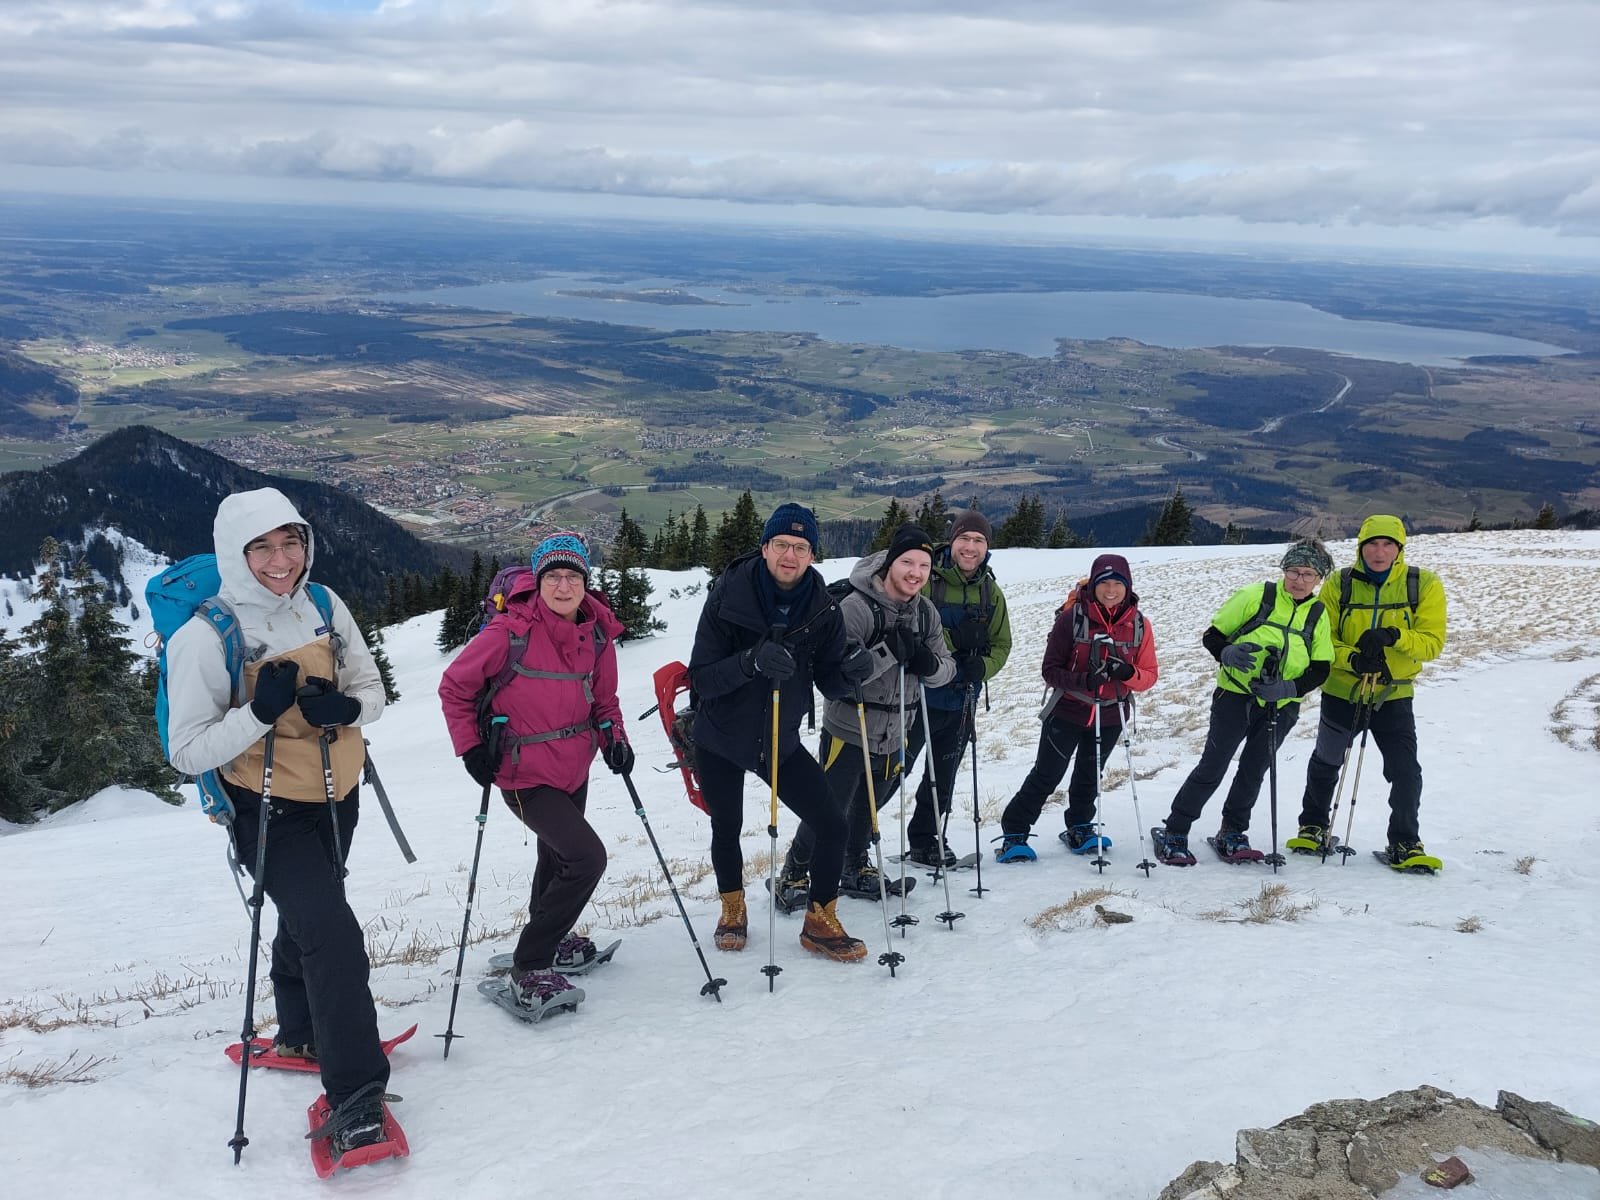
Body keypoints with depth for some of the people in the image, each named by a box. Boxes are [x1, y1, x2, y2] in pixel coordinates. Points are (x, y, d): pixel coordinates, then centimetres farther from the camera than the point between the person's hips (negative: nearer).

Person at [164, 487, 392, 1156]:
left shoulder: (322, 605, -7)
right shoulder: (204, 636, -21)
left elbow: (371, 687, 1)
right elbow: (187, 752, -20)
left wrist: (347, 707, -22)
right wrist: (260, 712, -34)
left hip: (336, 796, 6)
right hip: (269, 810, -6)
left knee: (306, 918, 26)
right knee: (332, 933, -19)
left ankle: (301, 1034, 50)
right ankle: (355, 1095, -10)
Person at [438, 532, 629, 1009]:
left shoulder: (598, 633, -5)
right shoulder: (511, 632, -21)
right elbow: (454, 687, -9)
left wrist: (614, 738, -8)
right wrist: (470, 747, -13)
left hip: (575, 768, 7)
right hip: (527, 776, -7)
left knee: (558, 857, 26)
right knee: (587, 858, -19)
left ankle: (547, 938, 53)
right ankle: (528, 967, -5)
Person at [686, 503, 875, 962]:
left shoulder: (822, 609, -11)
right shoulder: (729, 596, -20)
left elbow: (829, 683, -4)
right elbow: (702, 679, -21)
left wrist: (851, 670, -27)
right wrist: (751, 661, -38)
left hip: (781, 742, 2)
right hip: (720, 740, -2)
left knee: (832, 826, -6)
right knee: (727, 830, 16)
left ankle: (819, 924, 16)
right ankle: (733, 913, 44)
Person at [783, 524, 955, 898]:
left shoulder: (926, 612, 1)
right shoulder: (856, 607, -20)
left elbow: (946, 669, 3)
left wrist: (928, 663, -20)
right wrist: (890, 651, -33)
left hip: (893, 736, 6)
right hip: (849, 731, -6)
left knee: (868, 808, 23)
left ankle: (856, 870, 43)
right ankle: (795, 872, 24)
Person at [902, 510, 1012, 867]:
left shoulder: (991, 593, 5)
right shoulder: (926, 580, -14)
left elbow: (1001, 644, 10)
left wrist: (982, 667, -11)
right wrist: (953, 639, -27)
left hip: (962, 701, 6)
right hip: (918, 694, -6)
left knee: (944, 778, 19)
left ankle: (925, 842, 36)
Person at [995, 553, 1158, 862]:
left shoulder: (1139, 624, -5)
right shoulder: (1072, 618, -16)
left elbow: (1149, 675, -2)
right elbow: (1050, 669, -13)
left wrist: (1128, 673, -25)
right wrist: (1081, 681, -31)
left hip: (1110, 717, 4)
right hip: (1067, 711, -4)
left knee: (1089, 776, 20)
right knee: (1046, 775, -1)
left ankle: (1079, 830, 38)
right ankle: (1014, 834, 9)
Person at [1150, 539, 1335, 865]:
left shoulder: (1318, 614, 4)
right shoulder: (1257, 595, -8)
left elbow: (1320, 669, 4)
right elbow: (1212, 636, -4)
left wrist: (1288, 688, -15)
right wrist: (1227, 653, -26)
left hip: (1281, 706, 4)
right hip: (1236, 695, -4)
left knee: (1253, 771, 11)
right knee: (1212, 768, -5)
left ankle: (1232, 834, 26)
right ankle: (1173, 833, 4)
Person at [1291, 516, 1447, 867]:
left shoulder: (1424, 586, -8)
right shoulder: (1338, 585, -8)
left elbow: (1432, 642, -13)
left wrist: (1393, 636, -32)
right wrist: (1352, 657, -27)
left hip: (1393, 696, -1)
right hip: (1341, 691, 1)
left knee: (1406, 773, -8)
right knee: (1326, 764, 18)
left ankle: (1405, 844, 10)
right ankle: (1313, 827, 38)